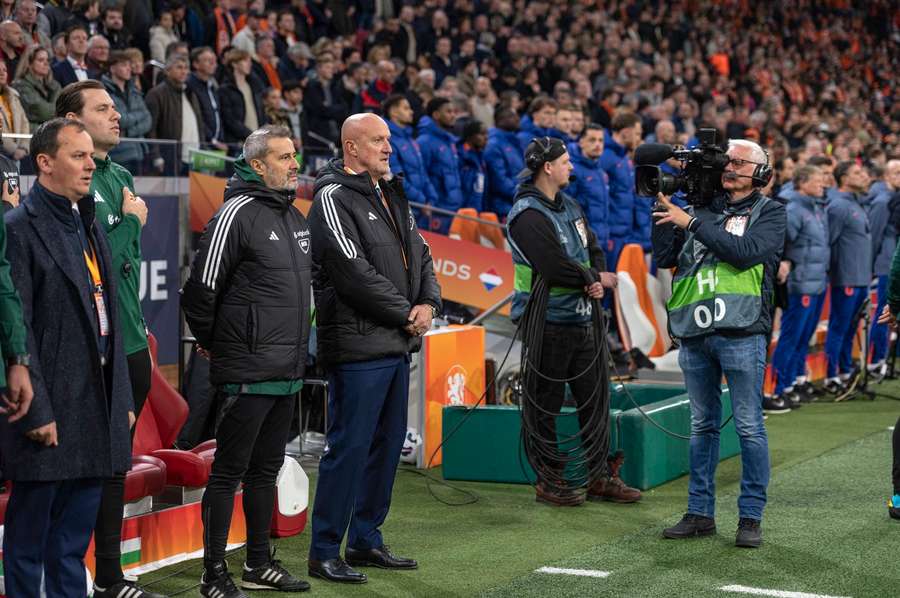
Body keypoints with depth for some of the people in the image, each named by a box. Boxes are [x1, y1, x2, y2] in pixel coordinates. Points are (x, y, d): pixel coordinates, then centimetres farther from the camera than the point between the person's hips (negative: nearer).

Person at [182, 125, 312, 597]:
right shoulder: (237, 214, -13)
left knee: (266, 469, 15)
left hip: (287, 372, 8)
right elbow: (201, 288, -14)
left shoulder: (294, 216, 14)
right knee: (229, 471, -2)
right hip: (248, 372, -8)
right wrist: (213, 342, -3)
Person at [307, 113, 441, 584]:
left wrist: (428, 304, -2)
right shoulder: (333, 198, -10)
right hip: (358, 346, -9)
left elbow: (420, 254, 18)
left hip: (397, 344, 9)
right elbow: (355, 272, -18)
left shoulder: (392, 197, 18)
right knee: (349, 447, -7)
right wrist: (406, 314, -12)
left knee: (388, 443, 13)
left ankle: (365, 540, 24)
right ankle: (324, 552, 1)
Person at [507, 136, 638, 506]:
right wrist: (596, 279, -9)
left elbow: (593, 249, 14)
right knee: (545, 405, 1)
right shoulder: (528, 214, -15)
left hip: (581, 319, 9)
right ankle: (548, 481, 10)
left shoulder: (569, 206, 13)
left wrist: (596, 279, -7)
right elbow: (555, 267, -23)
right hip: (548, 323, -9)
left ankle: (600, 476, 21)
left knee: (595, 398, 12)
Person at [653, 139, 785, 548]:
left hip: (740, 333, -4)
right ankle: (700, 513, 17)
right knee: (702, 426, 10)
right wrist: (664, 209, 1)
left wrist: (691, 222, -11)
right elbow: (664, 258, 10)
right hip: (694, 335, 5)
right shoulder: (705, 210, 17)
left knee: (749, 427, -2)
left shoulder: (770, 212, 5)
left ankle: (751, 517, 4)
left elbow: (747, 251, -14)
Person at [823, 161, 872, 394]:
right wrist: (831, 270, -15)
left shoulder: (856, 204, 16)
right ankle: (831, 377, 2)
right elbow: (827, 242, -17)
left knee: (850, 328, 16)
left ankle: (846, 370, 24)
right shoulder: (838, 206, -15)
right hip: (846, 278, -9)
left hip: (861, 278, 9)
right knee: (839, 327, -3)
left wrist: (868, 271, 19)